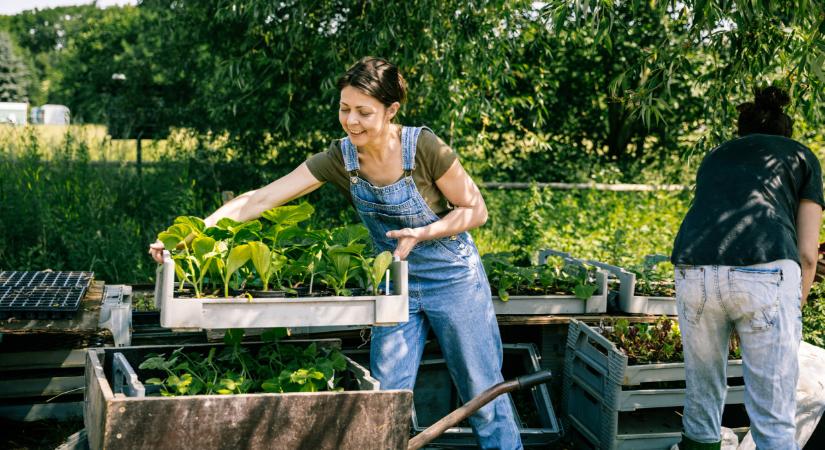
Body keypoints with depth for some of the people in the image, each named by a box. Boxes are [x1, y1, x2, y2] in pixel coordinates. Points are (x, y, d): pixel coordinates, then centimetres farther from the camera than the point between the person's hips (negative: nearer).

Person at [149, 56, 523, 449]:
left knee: (482, 395, 6)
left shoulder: (425, 148, -22)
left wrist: (421, 233, -26)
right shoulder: (339, 159, -12)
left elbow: (475, 211, -10)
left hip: (452, 280, -3)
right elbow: (260, 199, -17)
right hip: (396, 285, 4)